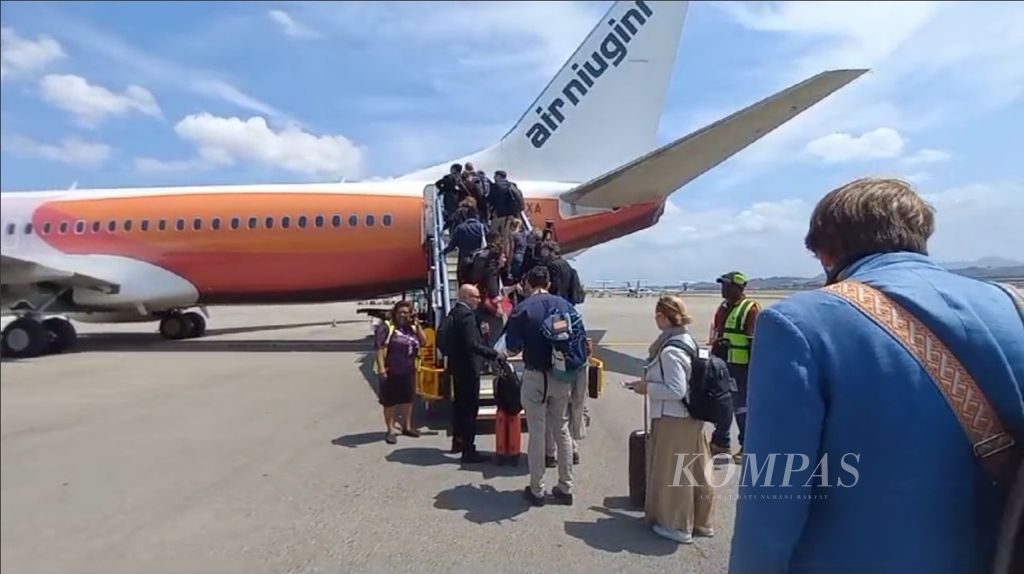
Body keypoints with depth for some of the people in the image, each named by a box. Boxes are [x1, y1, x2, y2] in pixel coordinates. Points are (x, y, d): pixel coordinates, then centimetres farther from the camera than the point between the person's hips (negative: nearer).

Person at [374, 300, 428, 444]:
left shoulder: (411, 328, 9)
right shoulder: (386, 326, -9)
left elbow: (423, 342, 8)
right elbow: (380, 348, -15)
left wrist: (417, 325, -1)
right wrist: (381, 368, -22)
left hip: (408, 371, 6)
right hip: (391, 372, -6)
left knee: (408, 399, 17)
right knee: (389, 402, 3)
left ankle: (407, 427, 32)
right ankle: (390, 431, 15)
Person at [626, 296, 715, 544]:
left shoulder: (670, 351, -23)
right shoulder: (687, 340, 7)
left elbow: (676, 390, -25)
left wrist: (647, 388, -14)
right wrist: (649, 383, 13)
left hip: (673, 419, -9)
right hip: (692, 416, 9)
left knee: (671, 473, 6)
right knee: (695, 471, 18)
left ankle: (677, 526, 19)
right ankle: (700, 521, 32)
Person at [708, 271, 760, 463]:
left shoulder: (751, 308, -11)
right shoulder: (723, 307, 13)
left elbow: (755, 341, -15)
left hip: (740, 367, -8)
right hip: (721, 365, 8)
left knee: (742, 407, 1)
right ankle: (720, 442, 29)